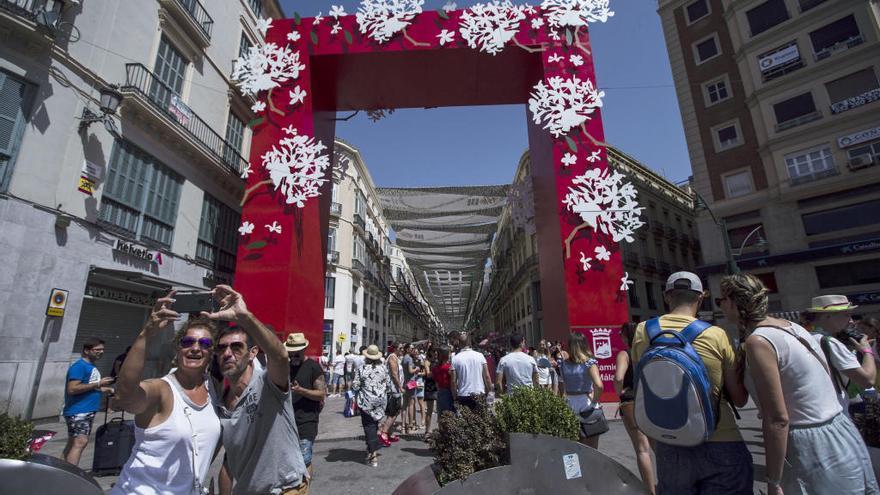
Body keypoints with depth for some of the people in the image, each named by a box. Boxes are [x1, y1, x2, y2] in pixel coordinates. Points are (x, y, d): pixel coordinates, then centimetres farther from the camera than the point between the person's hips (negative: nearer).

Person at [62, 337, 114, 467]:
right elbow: (72, 389, -23)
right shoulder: (79, 366, -14)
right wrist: (97, 384, -21)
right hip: (78, 412, -10)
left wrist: (105, 390, 13)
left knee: (73, 443, 15)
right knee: (80, 442, -16)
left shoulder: (92, 366, 15)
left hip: (88, 412, 10)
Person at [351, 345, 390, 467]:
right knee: (375, 424, 18)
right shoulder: (383, 369, -1)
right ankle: (372, 449, 27)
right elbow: (389, 385, 5)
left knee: (369, 426, 3)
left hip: (366, 402, -3)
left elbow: (355, 386, -10)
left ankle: (373, 454, 2)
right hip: (381, 401, 3)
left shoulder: (361, 369, -11)